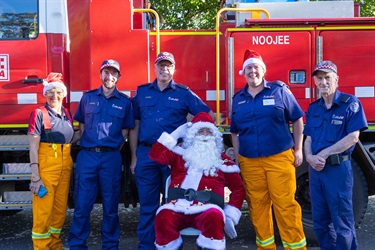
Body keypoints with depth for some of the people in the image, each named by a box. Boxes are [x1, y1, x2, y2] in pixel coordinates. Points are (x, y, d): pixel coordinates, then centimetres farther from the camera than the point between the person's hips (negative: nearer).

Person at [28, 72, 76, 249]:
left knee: (60, 208, 12)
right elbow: (33, 147, -12)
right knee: (43, 210, -2)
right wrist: (35, 177, -17)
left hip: (65, 166, 6)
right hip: (46, 165, -5)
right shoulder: (39, 114, -6)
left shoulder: (67, 114, 10)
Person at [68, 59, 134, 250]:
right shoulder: (88, 97, 9)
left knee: (110, 204, 7)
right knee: (82, 204, 2)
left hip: (111, 157, 0)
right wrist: (87, 143, 5)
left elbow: (125, 130, 9)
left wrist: (115, 148, 1)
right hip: (87, 156, 1)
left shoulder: (124, 102, 6)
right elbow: (81, 124, 15)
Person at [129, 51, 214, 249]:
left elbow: (208, 116, 7)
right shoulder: (142, 92, 10)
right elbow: (134, 126, 10)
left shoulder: (184, 93, 4)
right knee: (147, 205, 6)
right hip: (146, 153, 1)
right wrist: (134, 157, 7)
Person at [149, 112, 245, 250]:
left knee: (215, 216, -36)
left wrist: (230, 216, 4)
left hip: (205, 209, -1)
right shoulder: (180, 154, 21)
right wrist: (175, 135, 11)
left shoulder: (222, 160, 18)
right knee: (163, 217, -32)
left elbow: (238, 188, 16)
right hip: (178, 207, 1)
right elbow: (156, 154, 8)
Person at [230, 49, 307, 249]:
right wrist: (237, 158, 13)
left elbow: (297, 120, 5)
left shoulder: (279, 91, 2)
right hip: (249, 162, 3)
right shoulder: (238, 99, 12)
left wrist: (298, 150, 1)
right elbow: (235, 132, 19)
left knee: (285, 204, -5)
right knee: (257, 205, 7)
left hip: (279, 158, -3)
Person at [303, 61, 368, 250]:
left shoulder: (350, 103, -5)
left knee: (342, 223, -1)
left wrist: (323, 154, -15)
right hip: (315, 169, 6)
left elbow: (353, 137, -13)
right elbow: (308, 138, 11)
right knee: (320, 222, 14)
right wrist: (310, 157, -9)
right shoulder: (313, 108, 12)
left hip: (338, 169, -6)